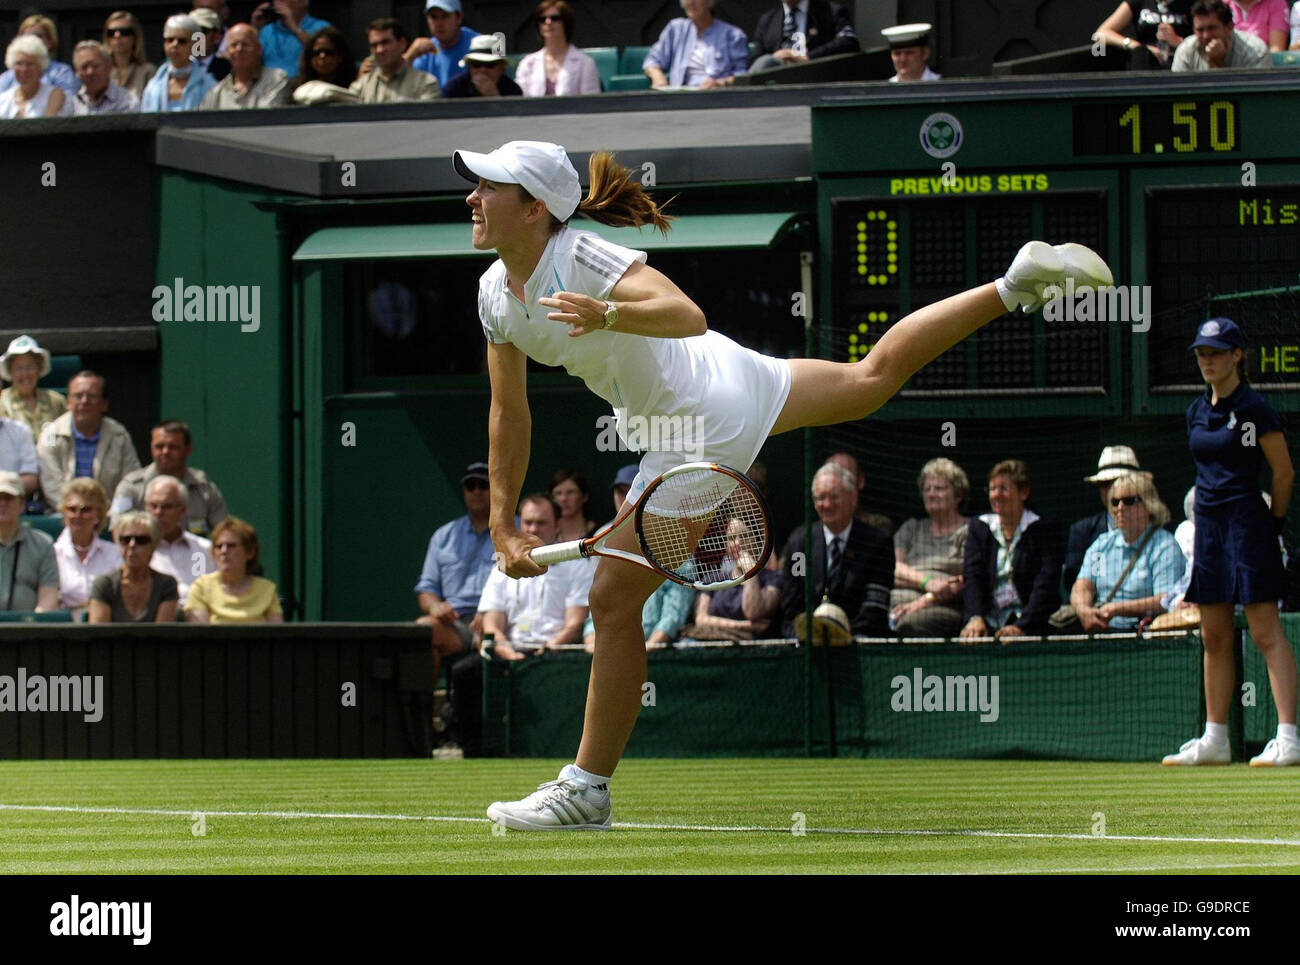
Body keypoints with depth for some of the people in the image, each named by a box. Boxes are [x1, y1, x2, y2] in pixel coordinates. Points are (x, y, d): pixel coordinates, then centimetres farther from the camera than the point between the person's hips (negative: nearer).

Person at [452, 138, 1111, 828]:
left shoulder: (580, 258, -27)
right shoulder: (496, 294, -1)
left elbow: (688, 315, -41)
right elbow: (509, 415, 9)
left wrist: (609, 314, -57)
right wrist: (501, 525, 7)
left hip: (705, 415, -9)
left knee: (614, 598, -7)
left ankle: (587, 789, 3)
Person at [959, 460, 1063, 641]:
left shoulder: (1043, 529, 3)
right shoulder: (979, 527, 15)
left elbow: (1045, 585, -9)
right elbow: (972, 577, 2)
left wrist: (1021, 626, -24)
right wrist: (975, 618, -18)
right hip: (988, 624, 3)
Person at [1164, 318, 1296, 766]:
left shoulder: (1253, 408, -9)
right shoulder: (1197, 411, 13)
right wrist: (1209, 520, 15)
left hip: (1246, 523, -8)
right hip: (1208, 526, 8)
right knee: (1214, 639, 10)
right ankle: (1214, 739, 15)